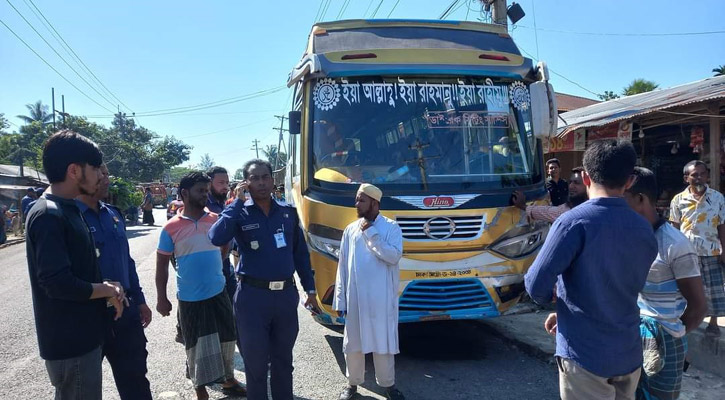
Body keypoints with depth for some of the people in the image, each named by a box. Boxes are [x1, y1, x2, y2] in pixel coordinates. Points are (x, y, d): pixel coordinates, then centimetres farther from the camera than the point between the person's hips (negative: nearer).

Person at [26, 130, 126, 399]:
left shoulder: (69, 210, 10)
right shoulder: (48, 216, -20)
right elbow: (58, 284, -27)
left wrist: (106, 288, 0)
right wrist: (109, 290, -13)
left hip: (83, 335, 9)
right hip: (69, 342, -9)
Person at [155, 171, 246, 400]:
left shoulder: (216, 220, -1)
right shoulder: (171, 228, -8)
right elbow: (162, 265, -2)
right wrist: (161, 298, -3)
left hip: (218, 294, 3)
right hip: (190, 299, -3)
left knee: (226, 340, 15)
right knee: (197, 347, 9)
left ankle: (229, 381, 37)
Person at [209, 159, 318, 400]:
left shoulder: (288, 212, 4)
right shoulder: (240, 214, -5)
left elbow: (301, 254, 9)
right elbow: (217, 238, -25)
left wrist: (310, 289, 9)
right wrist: (237, 201, -19)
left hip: (286, 293, 3)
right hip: (253, 296, -3)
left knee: (283, 359, 19)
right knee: (255, 362, 11)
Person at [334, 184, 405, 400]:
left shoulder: (390, 227, -3)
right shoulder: (350, 230, 6)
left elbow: (394, 256, -18)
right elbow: (343, 266, 6)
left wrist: (370, 233, -15)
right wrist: (340, 299, 3)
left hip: (381, 298, -3)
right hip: (354, 298, 3)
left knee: (383, 341, 7)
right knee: (352, 342, 12)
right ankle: (352, 382, 29)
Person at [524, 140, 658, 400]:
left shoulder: (574, 222, -17)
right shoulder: (645, 231, 3)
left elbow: (537, 285, -19)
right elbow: (624, 287, 11)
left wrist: (554, 300, 4)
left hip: (585, 355, -6)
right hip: (629, 355, 6)